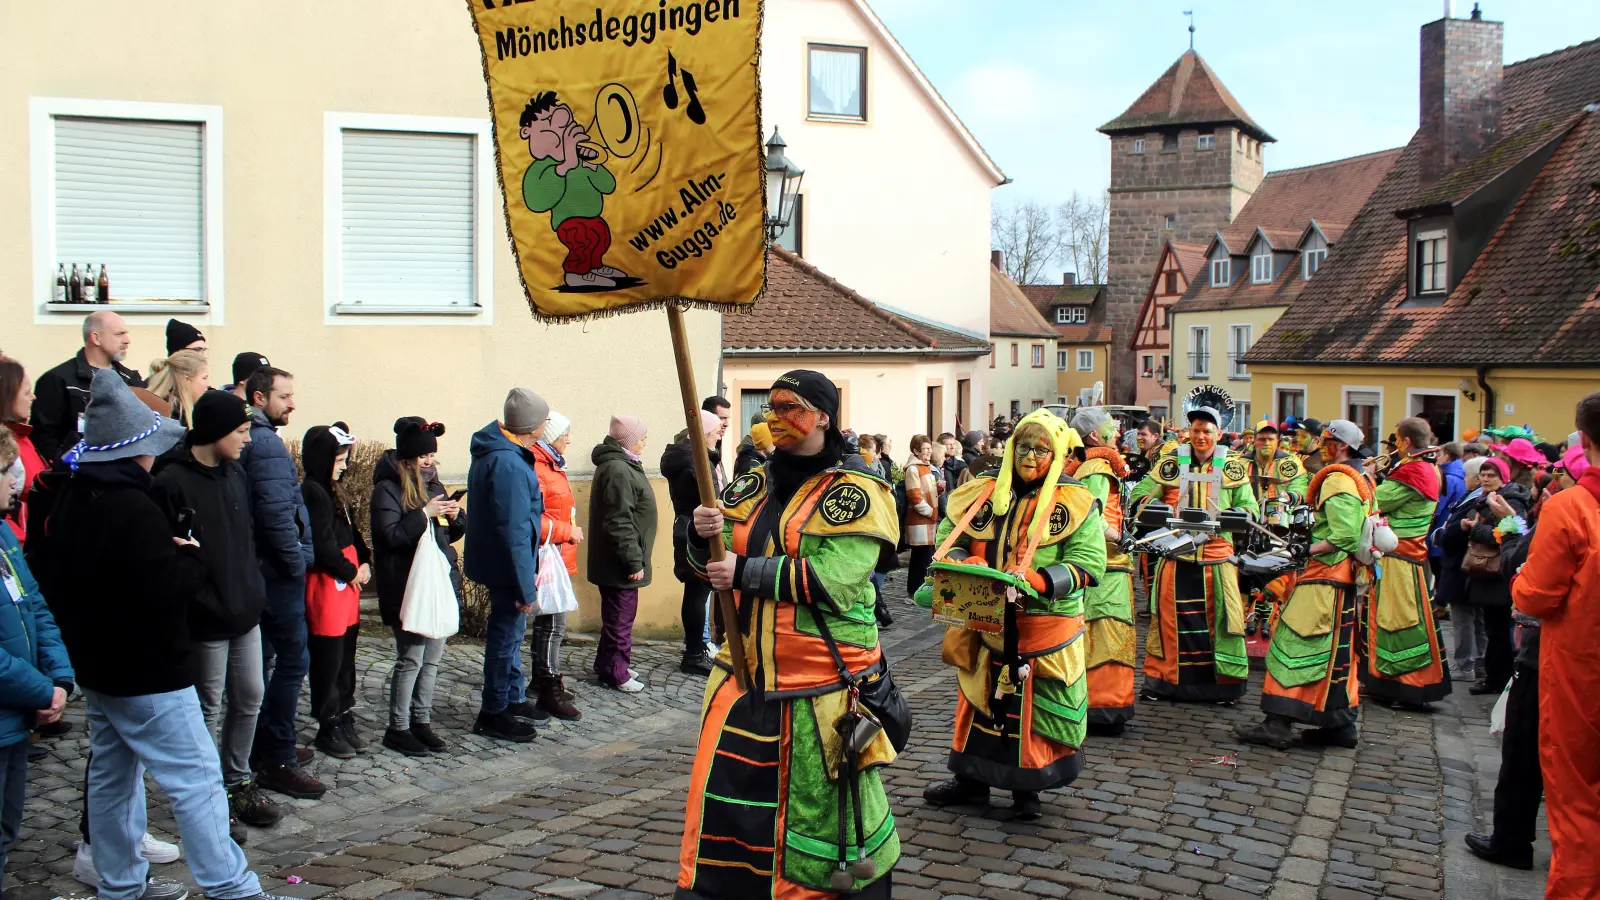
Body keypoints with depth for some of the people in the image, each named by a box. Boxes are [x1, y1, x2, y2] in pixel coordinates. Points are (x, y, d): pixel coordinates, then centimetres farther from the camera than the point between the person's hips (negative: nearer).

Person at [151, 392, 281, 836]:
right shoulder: (172, 483, -16)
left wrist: (254, 590, 12)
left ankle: (238, 782, 29)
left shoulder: (237, 476, 8)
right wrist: (197, 602, -17)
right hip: (205, 620, -7)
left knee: (250, 698, 14)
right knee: (209, 709, 5)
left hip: (245, 615, 7)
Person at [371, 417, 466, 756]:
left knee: (432, 659, 10)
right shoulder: (388, 489, -7)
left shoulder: (433, 484, 14)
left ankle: (422, 721, 20)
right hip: (406, 588, -7)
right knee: (411, 659, -3)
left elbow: (450, 534, 21)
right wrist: (424, 514, -21)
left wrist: (455, 517, 0)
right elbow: (390, 535, -18)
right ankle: (398, 728, 8)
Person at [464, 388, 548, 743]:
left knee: (509, 631, 21)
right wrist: (525, 586, -22)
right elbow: (514, 531, -27)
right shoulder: (509, 464, -26)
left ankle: (514, 698, 36)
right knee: (506, 636, 2)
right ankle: (493, 713, 14)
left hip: (495, 562, 10)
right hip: (507, 567, -10)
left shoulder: (494, 450, 6)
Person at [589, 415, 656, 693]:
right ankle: (615, 673, 11)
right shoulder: (618, 471, -22)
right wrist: (634, 562, -22)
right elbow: (619, 523, -26)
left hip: (617, 562, 11)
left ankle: (607, 665, 32)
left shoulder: (620, 465, 13)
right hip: (619, 564, -11)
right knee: (620, 619, 0)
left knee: (617, 616, 20)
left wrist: (634, 559, 22)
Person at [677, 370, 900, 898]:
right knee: (723, 798, 7)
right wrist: (703, 536, -7)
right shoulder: (751, 487, 11)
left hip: (822, 686, -5)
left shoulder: (853, 493, -8)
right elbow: (714, 565, 16)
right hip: (745, 675, 6)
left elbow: (831, 580, -21)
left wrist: (747, 573, -19)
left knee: (823, 806, 4)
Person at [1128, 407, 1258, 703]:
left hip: (1217, 553, 0)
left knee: (1222, 615, 1)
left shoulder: (1232, 467, 5)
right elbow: (1139, 494, 2)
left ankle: (1225, 681, 13)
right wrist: (1151, 505, -20)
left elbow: (1249, 506, 4)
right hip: (1176, 554, 0)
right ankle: (1160, 679, 14)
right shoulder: (1170, 462, 4)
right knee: (1169, 615, 4)